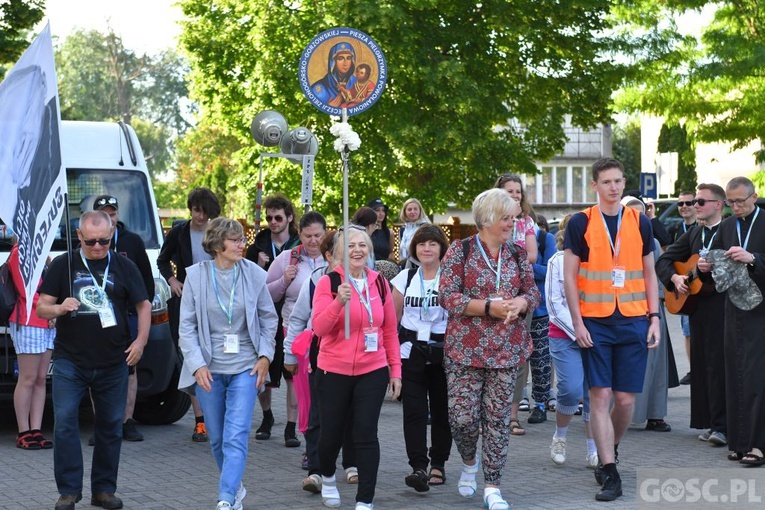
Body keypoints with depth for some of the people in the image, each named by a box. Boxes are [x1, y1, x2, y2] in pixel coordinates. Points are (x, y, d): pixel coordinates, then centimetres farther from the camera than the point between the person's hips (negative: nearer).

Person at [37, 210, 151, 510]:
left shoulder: (124, 266, 7)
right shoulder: (62, 265, 4)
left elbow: (143, 305, 10)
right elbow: (41, 307, 3)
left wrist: (141, 340, -4)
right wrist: (59, 308, -19)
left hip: (113, 363, 1)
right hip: (69, 361, -1)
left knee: (111, 426, 6)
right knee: (64, 423, -9)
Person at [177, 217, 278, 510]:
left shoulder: (253, 274, -3)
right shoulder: (196, 276, -3)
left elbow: (269, 318, 8)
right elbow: (187, 326, -2)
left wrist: (265, 356, -1)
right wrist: (197, 365, -11)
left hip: (245, 367, -1)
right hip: (208, 368, 1)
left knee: (236, 436, -12)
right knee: (217, 438, 11)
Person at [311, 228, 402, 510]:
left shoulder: (380, 283, 3)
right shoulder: (328, 283, -6)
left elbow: (390, 330, 9)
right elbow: (319, 328, -15)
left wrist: (395, 369, 7)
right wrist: (339, 302, -31)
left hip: (373, 371, 1)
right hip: (334, 371, -1)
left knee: (366, 434, -5)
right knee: (332, 432, 10)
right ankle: (327, 476, 41)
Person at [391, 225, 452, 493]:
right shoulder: (405, 278, 8)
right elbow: (393, 318, 11)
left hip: (443, 352, -1)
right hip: (411, 352, 1)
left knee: (441, 410, 6)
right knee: (414, 411, -7)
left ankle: (438, 464, 20)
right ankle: (419, 468, -9)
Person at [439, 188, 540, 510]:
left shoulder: (517, 254, 9)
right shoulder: (460, 251, -4)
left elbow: (533, 292, 13)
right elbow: (448, 296, -10)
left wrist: (520, 303, -11)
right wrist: (489, 307, -19)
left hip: (507, 349, 3)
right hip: (466, 348, -3)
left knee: (498, 417, 3)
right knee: (462, 416, -5)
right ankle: (469, 462, 27)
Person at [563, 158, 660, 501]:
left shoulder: (639, 222, 8)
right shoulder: (580, 223, 0)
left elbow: (649, 274, 13)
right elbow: (569, 276, 0)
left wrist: (654, 318, 4)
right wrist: (577, 323, -7)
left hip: (633, 322, 2)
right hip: (595, 323, -2)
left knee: (626, 399, 3)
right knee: (600, 396, -4)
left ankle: (610, 451, 30)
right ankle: (610, 474, 1)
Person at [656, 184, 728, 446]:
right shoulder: (693, 234, 17)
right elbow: (664, 260, 19)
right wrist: (674, 277, 1)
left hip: (722, 303, -7)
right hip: (697, 304, 7)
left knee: (718, 363, -10)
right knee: (700, 364, 8)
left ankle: (721, 425, -9)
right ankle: (708, 422, 15)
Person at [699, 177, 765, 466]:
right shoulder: (726, 227, 13)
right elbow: (715, 262, 16)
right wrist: (704, 266, -5)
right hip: (735, 311, 6)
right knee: (735, 376, 6)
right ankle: (739, 442, 12)